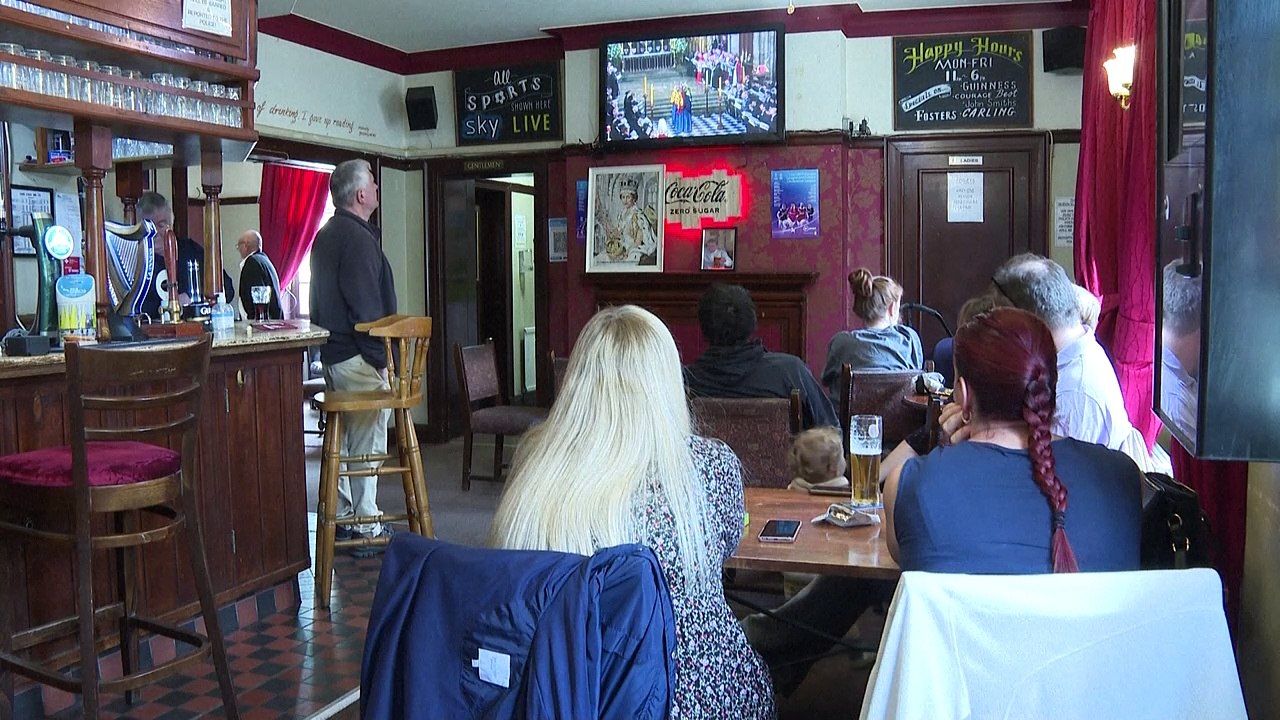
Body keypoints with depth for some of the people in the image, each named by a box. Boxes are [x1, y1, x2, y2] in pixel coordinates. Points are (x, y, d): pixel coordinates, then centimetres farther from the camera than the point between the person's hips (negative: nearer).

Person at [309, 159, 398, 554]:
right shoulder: (357, 237, -16)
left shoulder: (325, 235, 16)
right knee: (367, 442, -4)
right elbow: (366, 308, -21)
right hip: (358, 357, -10)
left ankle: (342, 518, 25)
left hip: (332, 353, 10)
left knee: (342, 438, 16)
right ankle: (366, 529, 1)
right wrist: (381, 357, -17)